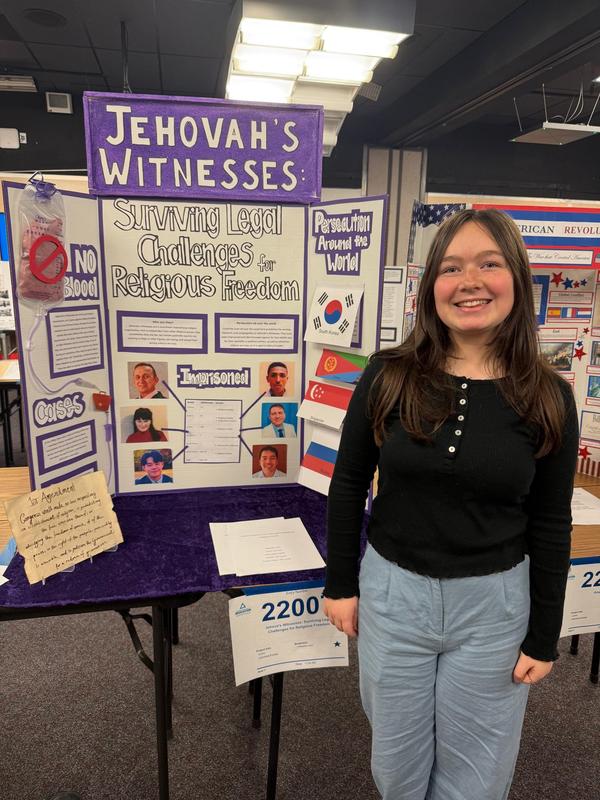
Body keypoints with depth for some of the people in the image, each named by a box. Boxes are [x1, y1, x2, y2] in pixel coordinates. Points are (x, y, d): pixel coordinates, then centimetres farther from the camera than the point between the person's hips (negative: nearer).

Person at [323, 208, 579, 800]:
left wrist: (544, 636, 2)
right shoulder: (388, 375, -10)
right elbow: (348, 483, -1)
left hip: (493, 603, 0)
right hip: (392, 591, 1)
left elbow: (550, 526, -2)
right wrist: (340, 582, 1)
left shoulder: (547, 398, -9)